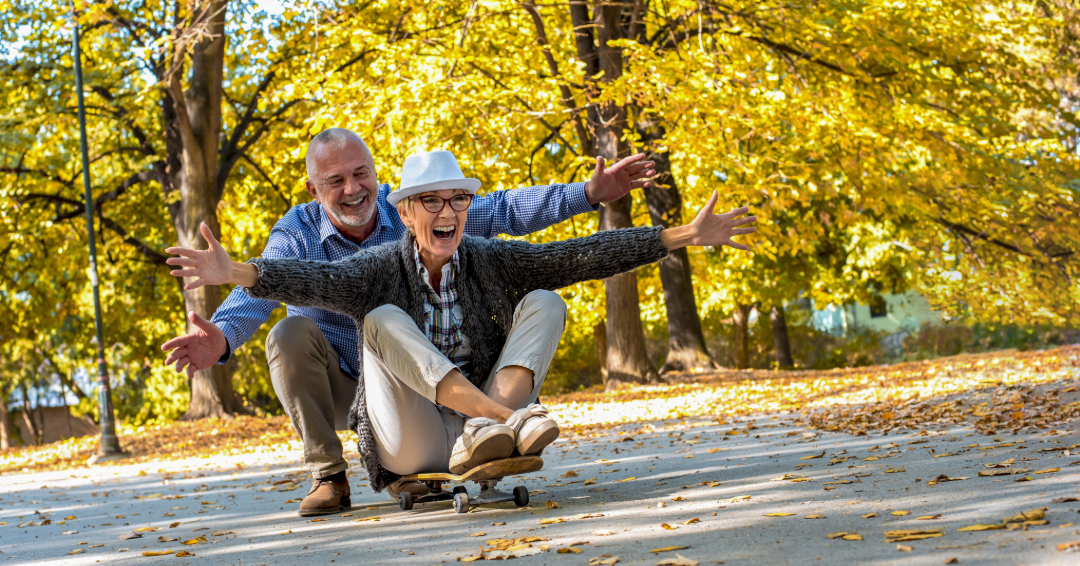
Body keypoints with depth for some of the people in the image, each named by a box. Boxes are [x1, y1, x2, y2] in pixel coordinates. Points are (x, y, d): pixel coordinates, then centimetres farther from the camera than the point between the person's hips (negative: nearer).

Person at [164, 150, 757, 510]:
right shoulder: (381, 270, -5)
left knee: (543, 304, -10)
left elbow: (582, 255, -5)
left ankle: (489, 434, -33)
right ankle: (511, 419, -35)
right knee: (384, 320, -23)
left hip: (486, 412, 2)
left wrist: (683, 237, -13)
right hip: (413, 442, -2)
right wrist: (237, 273, -44)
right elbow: (315, 280, -24)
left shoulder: (492, 261, 2)